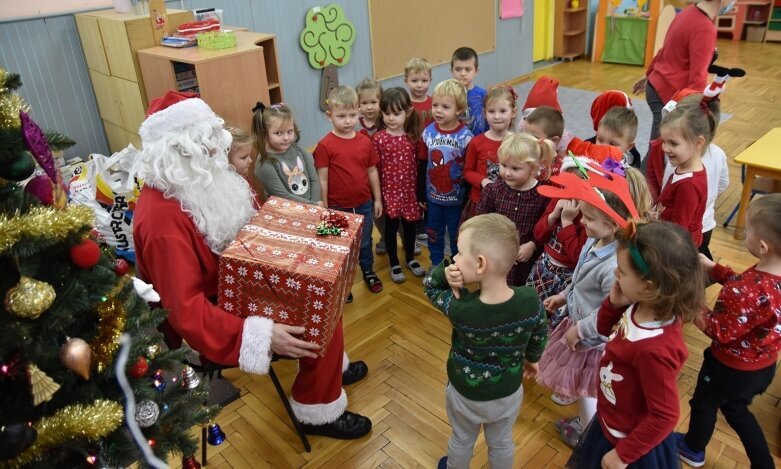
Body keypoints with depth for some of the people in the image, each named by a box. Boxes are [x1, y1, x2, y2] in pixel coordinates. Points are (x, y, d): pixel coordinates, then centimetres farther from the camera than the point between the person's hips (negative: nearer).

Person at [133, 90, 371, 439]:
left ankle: (328, 368, 30)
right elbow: (185, 311, -34)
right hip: (211, 316, -9)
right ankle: (319, 412, 9)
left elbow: (248, 223, 13)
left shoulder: (199, 182, -3)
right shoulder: (162, 218, -32)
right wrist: (262, 336, -39)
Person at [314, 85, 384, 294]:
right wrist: (324, 208, -10)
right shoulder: (325, 146, -15)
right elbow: (322, 179, -12)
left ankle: (368, 272, 45)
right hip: (338, 207, -3)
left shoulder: (365, 142, -4)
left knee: (365, 242, 22)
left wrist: (377, 199, 8)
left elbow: (372, 172, 5)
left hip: (364, 204, 3)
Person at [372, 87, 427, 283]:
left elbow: (421, 163, 1)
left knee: (409, 223, 16)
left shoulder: (414, 136, -5)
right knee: (391, 225, 9)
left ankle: (410, 259, 37)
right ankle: (394, 264, 26)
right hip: (389, 189, -2)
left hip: (410, 188, 2)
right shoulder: (378, 138, -10)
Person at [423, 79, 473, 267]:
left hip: (456, 199, -3)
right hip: (433, 196, 3)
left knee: (457, 236, 15)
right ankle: (436, 266, 40)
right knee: (434, 234, 19)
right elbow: (421, 163, 1)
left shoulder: (465, 137, -17)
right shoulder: (428, 132, -5)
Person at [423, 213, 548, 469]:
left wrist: (446, 272, -34)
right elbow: (539, 337, -6)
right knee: (502, 443, 30)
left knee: (462, 440, 29)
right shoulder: (530, 301, -28)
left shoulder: (460, 309, -36)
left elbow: (430, 286, -14)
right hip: (509, 393, 2)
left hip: (466, 394, -1)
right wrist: (532, 358, 15)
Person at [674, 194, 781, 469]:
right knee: (735, 408, 32)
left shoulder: (746, 294, -41)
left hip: (731, 367, -7)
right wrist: (711, 267, 1)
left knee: (704, 404, 24)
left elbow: (718, 331, -27)